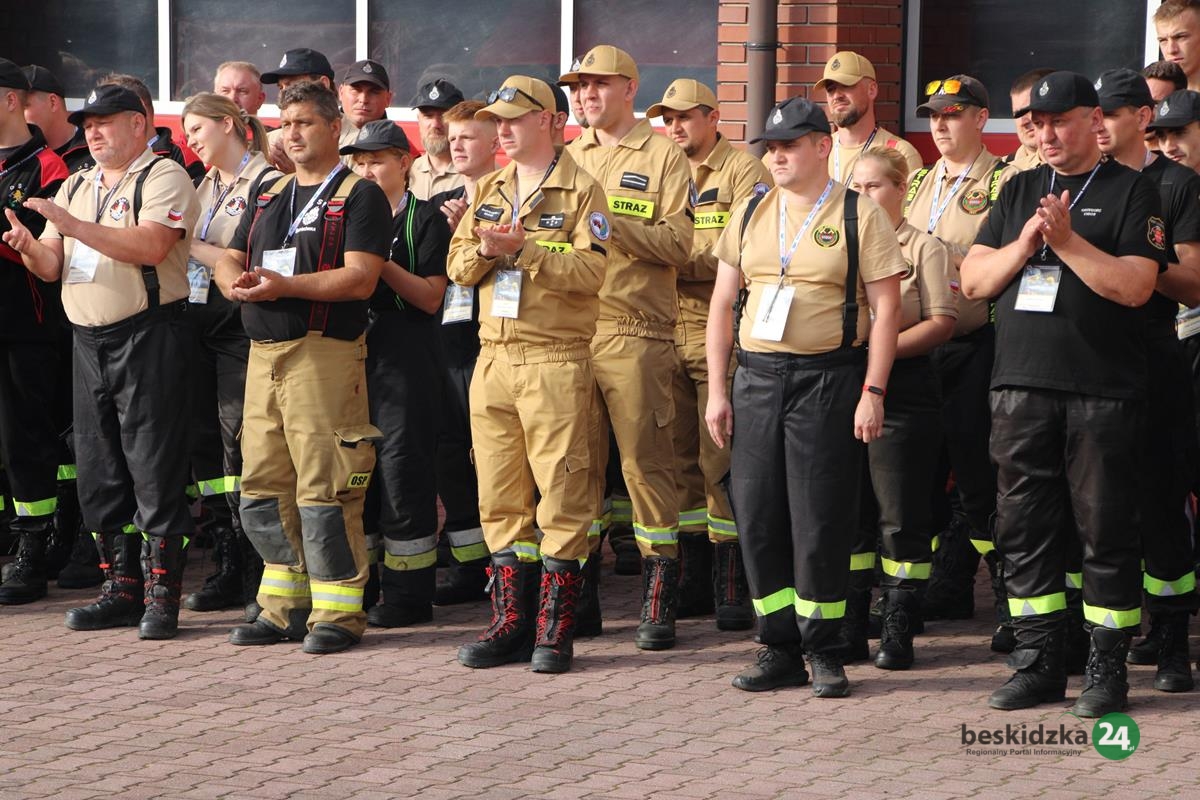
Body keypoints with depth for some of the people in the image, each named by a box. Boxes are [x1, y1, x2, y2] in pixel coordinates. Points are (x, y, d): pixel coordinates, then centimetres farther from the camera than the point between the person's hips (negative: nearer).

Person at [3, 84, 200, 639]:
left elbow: (149, 245, -20)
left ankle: (161, 595, -4)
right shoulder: (75, 187, 19)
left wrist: (72, 225, -21)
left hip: (147, 337, -8)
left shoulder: (163, 178, -4)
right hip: (88, 341, 8)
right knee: (98, 470, 8)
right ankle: (121, 589, 16)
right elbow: (52, 265, 14)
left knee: (154, 470, -7)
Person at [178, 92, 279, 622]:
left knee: (241, 451, -11)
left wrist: (194, 247, -10)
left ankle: (260, 577, -6)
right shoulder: (206, 186, 19)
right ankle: (228, 570, 12)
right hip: (201, 329, 8)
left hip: (242, 332, -8)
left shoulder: (265, 183, -7)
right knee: (206, 447, 6)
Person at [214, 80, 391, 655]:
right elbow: (229, 259, 19)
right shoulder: (268, 196, 21)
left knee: (323, 488, -8)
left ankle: (338, 612, -1)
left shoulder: (360, 196, -2)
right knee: (262, 491, 9)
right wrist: (236, 281, -5)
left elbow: (359, 278, -13)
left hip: (324, 354, -7)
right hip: (262, 354, 7)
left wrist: (284, 286, -20)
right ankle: (284, 606, 19)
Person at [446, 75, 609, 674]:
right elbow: (456, 265, 10)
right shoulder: (488, 191, 17)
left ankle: (554, 628, -2)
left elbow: (590, 271, -14)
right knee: (498, 493, 7)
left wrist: (524, 249, -19)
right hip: (493, 355, 6)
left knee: (560, 490, -6)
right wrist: (484, 251, -10)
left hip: (556, 359, -6)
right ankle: (511, 622, 14)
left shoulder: (580, 190, -2)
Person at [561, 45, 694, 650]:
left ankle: (659, 600, -2)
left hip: (635, 333, -5)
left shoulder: (662, 156, 2)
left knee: (645, 463, -5)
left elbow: (677, 244, -9)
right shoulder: (568, 159, 18)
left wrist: (610, 220, -17)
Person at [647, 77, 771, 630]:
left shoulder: (743, 171, -2)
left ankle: (732, 586, -3)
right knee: (681, 458, 8)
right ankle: (695, 579, 16)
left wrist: (682, 264, -16)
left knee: (720, 460, -8)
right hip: (670, 333, 6)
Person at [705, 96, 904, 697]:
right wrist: (717, 390, 6)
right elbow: (722, 304, 13)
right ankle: (779, 648, 12)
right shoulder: (750, 215, 12)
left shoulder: (859, 215, -1)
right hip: (757, 376, 5)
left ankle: (823, 651, 8)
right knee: (757, 517, 3)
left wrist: (873, 392, -11)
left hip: (829, 378, -4)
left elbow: (886, 308, -4)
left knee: (820, 519, -4)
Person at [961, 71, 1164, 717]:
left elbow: (1135, 285, -11)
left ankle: (1107, 666, 7)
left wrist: (1067, 240, -16)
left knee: (1106, 530, 0)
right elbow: (972, 280, 10)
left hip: (1102, 392, -5)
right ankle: (1037, 661, 14)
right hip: (1021, 386, 5)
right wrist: (1025, 244, -6)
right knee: (1024, 527, 6)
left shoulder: (1131, 191, 1)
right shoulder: (1018, 191, 16)